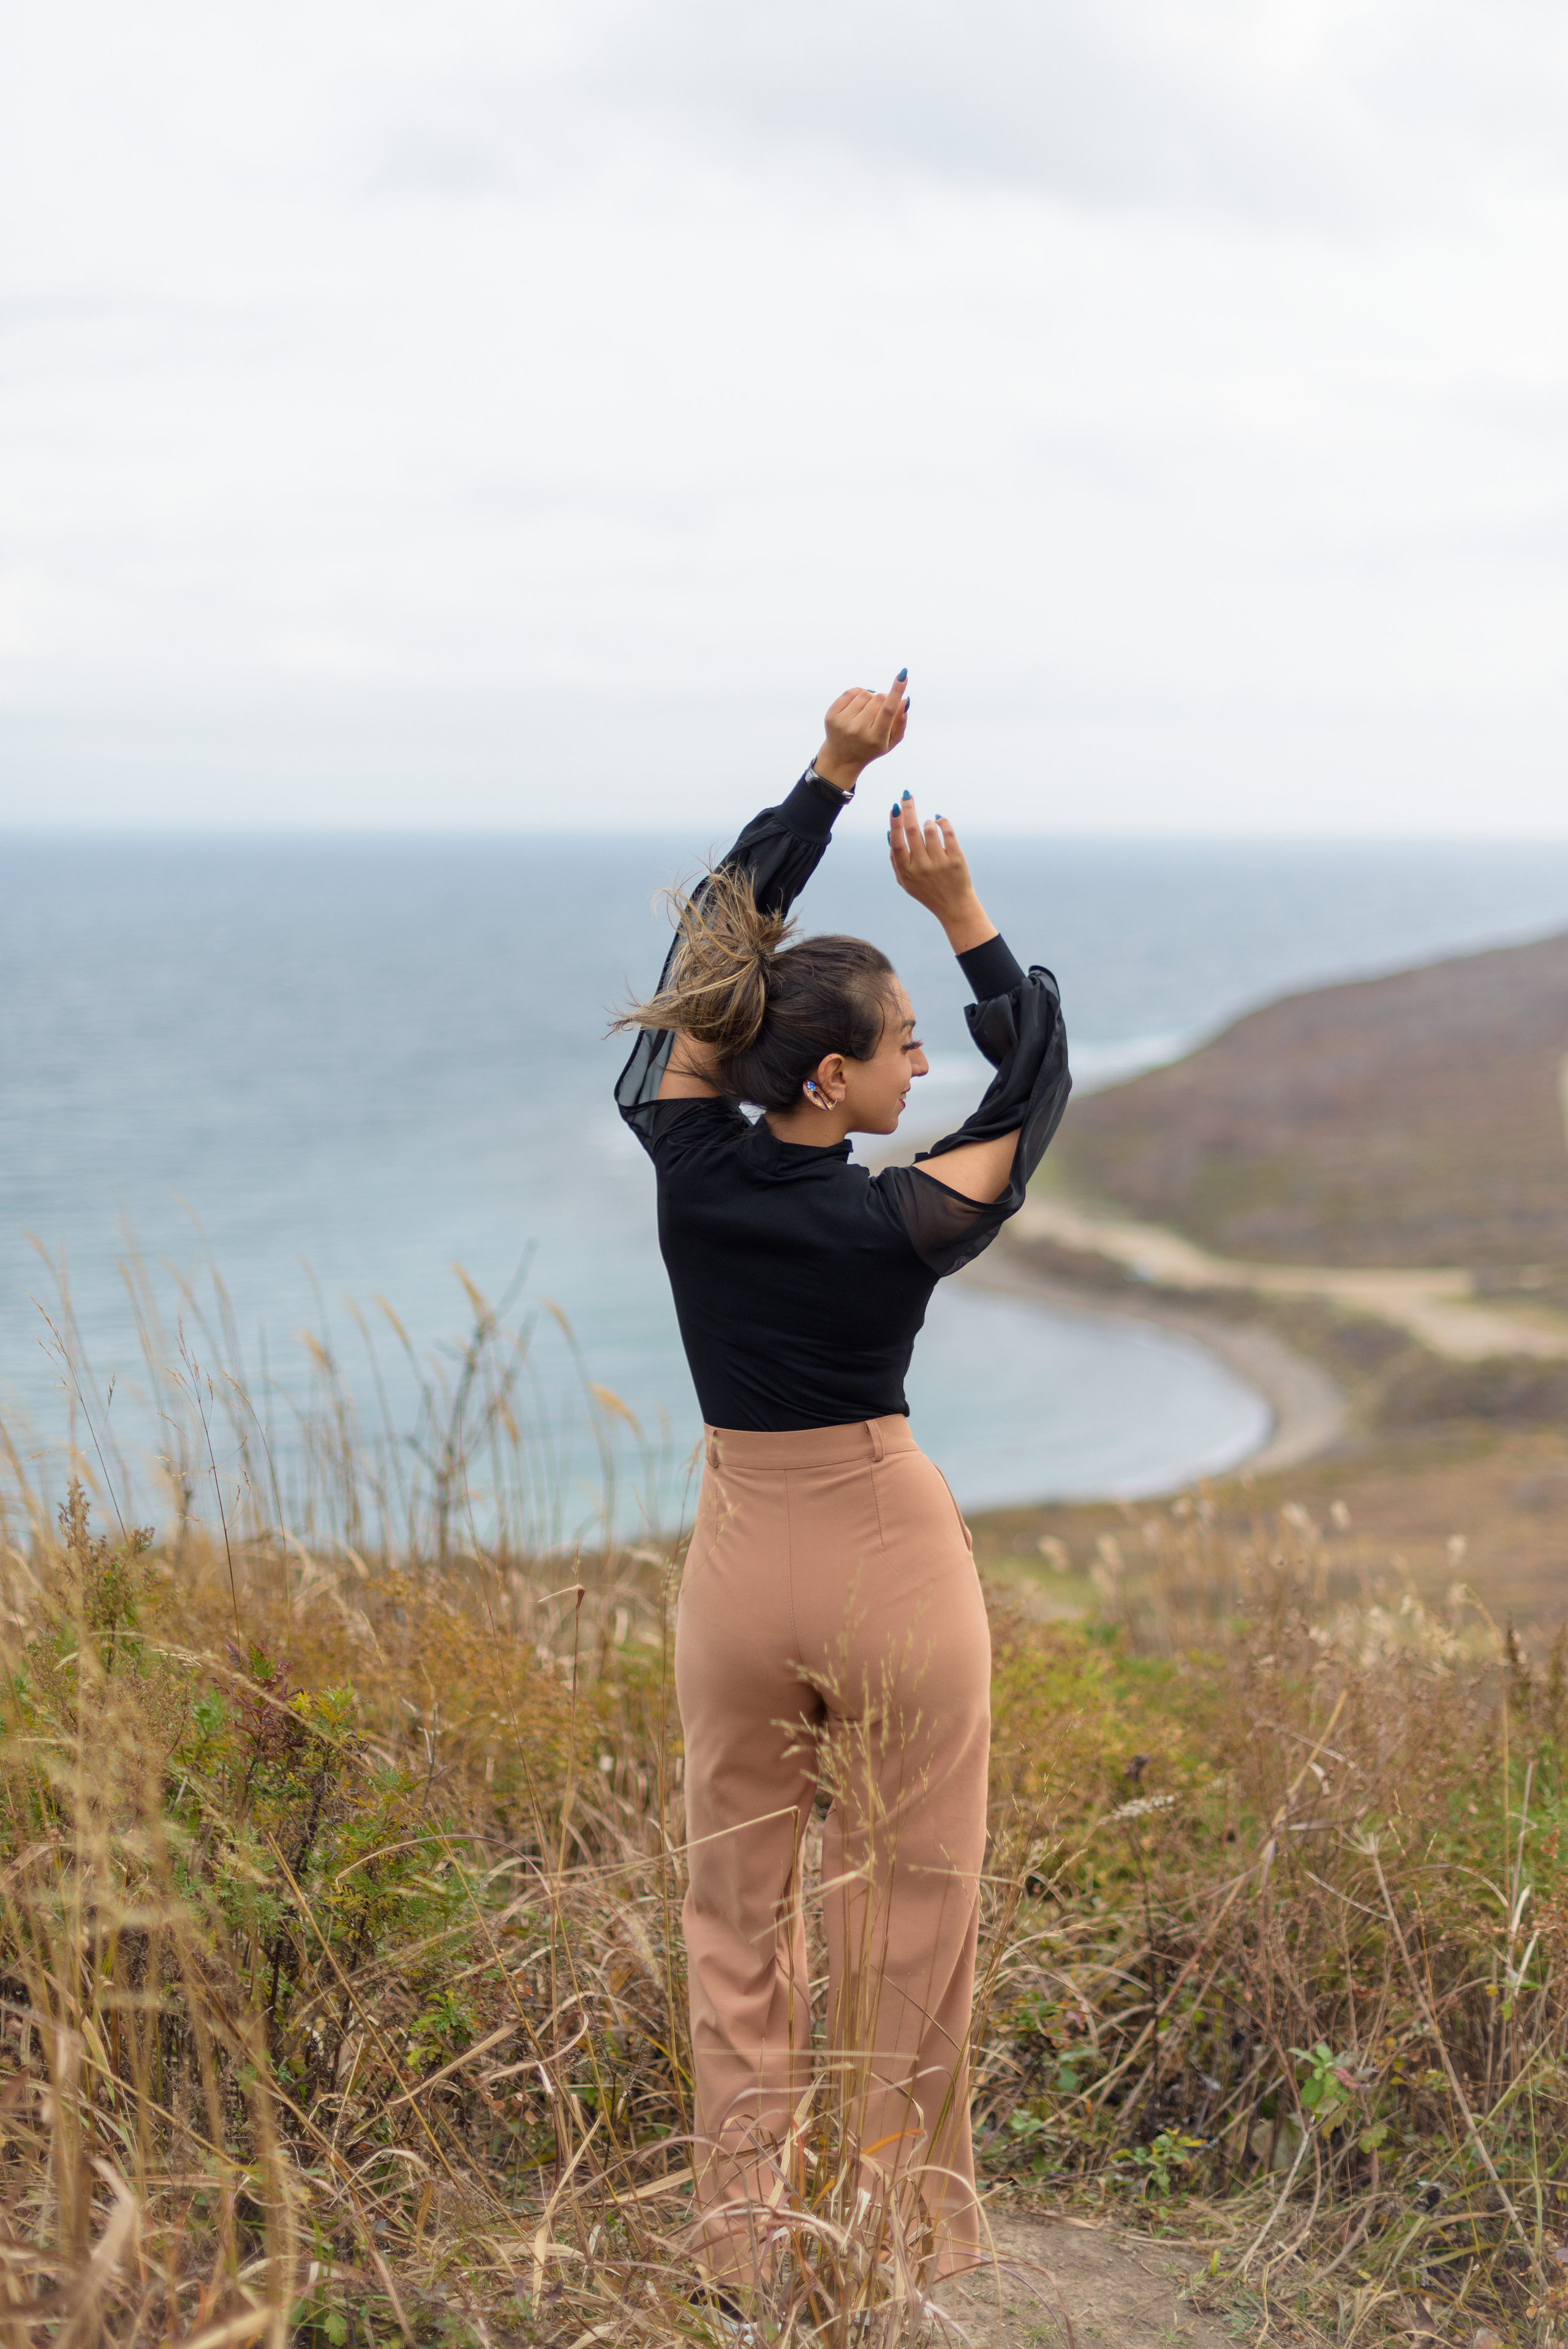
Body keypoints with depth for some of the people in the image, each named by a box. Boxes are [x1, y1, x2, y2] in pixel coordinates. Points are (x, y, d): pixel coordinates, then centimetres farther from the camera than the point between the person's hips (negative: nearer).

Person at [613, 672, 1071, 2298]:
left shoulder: (691, 1168, -7)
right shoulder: (900, 1226, -17)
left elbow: (716, 932, 4)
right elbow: (1040, 1076, -1)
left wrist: (833, 776, 4)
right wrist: (962, 916, -7)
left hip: (741, 1558, 4)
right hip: (891, 1565, -4)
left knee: (737, 1908, 12)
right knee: (911, 1907, 9)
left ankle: (740, 2240, 19)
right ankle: (914, 2230, 18)